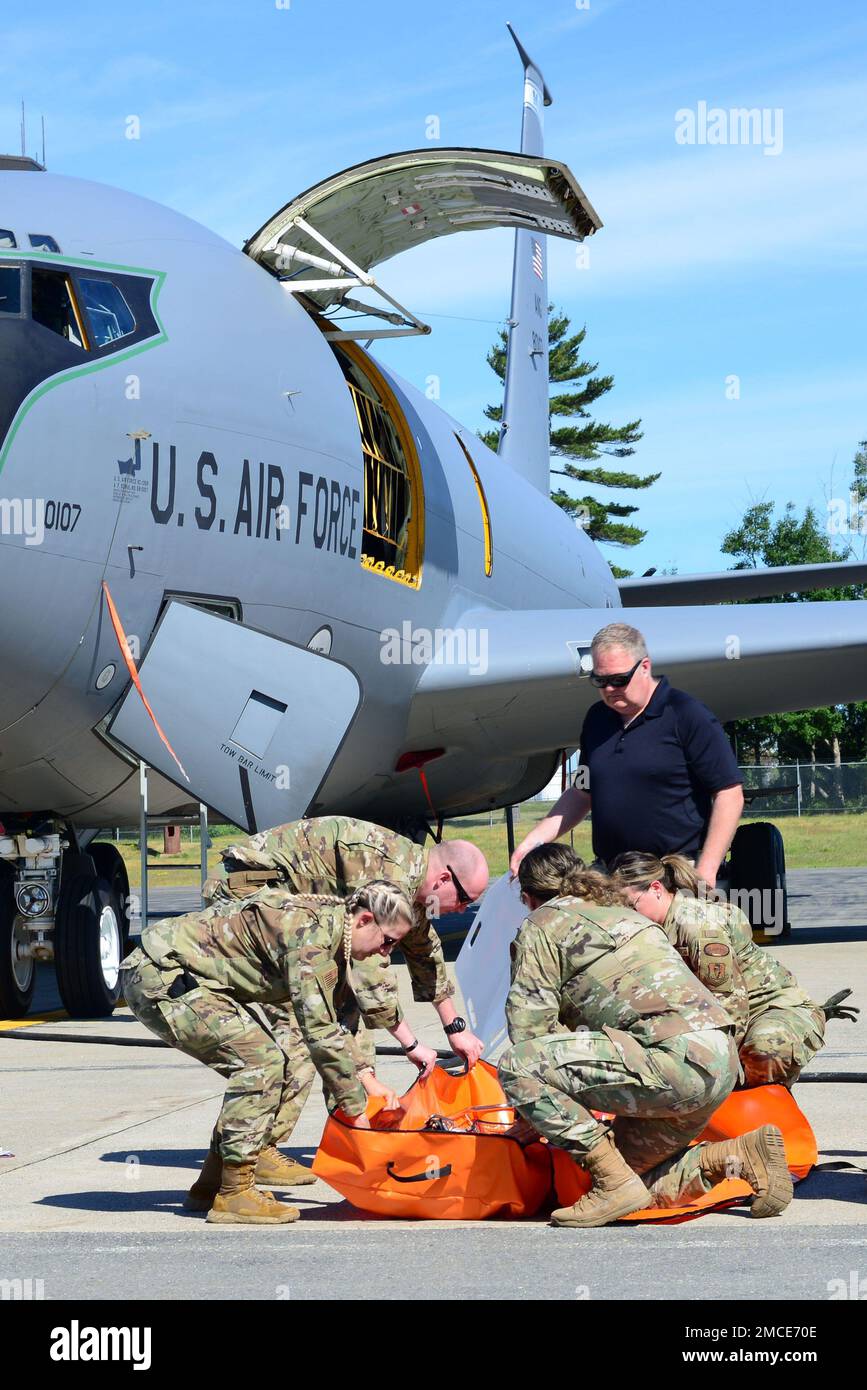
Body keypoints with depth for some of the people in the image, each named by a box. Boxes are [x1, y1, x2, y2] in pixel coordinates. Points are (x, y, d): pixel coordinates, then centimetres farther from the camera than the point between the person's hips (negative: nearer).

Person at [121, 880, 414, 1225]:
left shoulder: (330, 929, 10)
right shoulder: (312, 932, -22)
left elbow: (330, 1024, 21)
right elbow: (318, 1031, -23)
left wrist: (364, 1076, 11)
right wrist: (354, 1109, -17)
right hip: (159, 978, -10)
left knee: (268, 1067, 7)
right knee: (259, 1062, -16)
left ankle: (215, 1183, 14)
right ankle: (233, 1194, -12)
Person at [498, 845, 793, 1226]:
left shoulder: (541, 926, 7)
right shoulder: (622, 912, 31)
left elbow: (529, 1025, 3)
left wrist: (527, 1122, 16)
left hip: (677, 1059, -9)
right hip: (722, 1058, 9)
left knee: (517, 1065, -10)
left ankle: (614, 1183, -12)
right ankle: (742, 1155, 5)